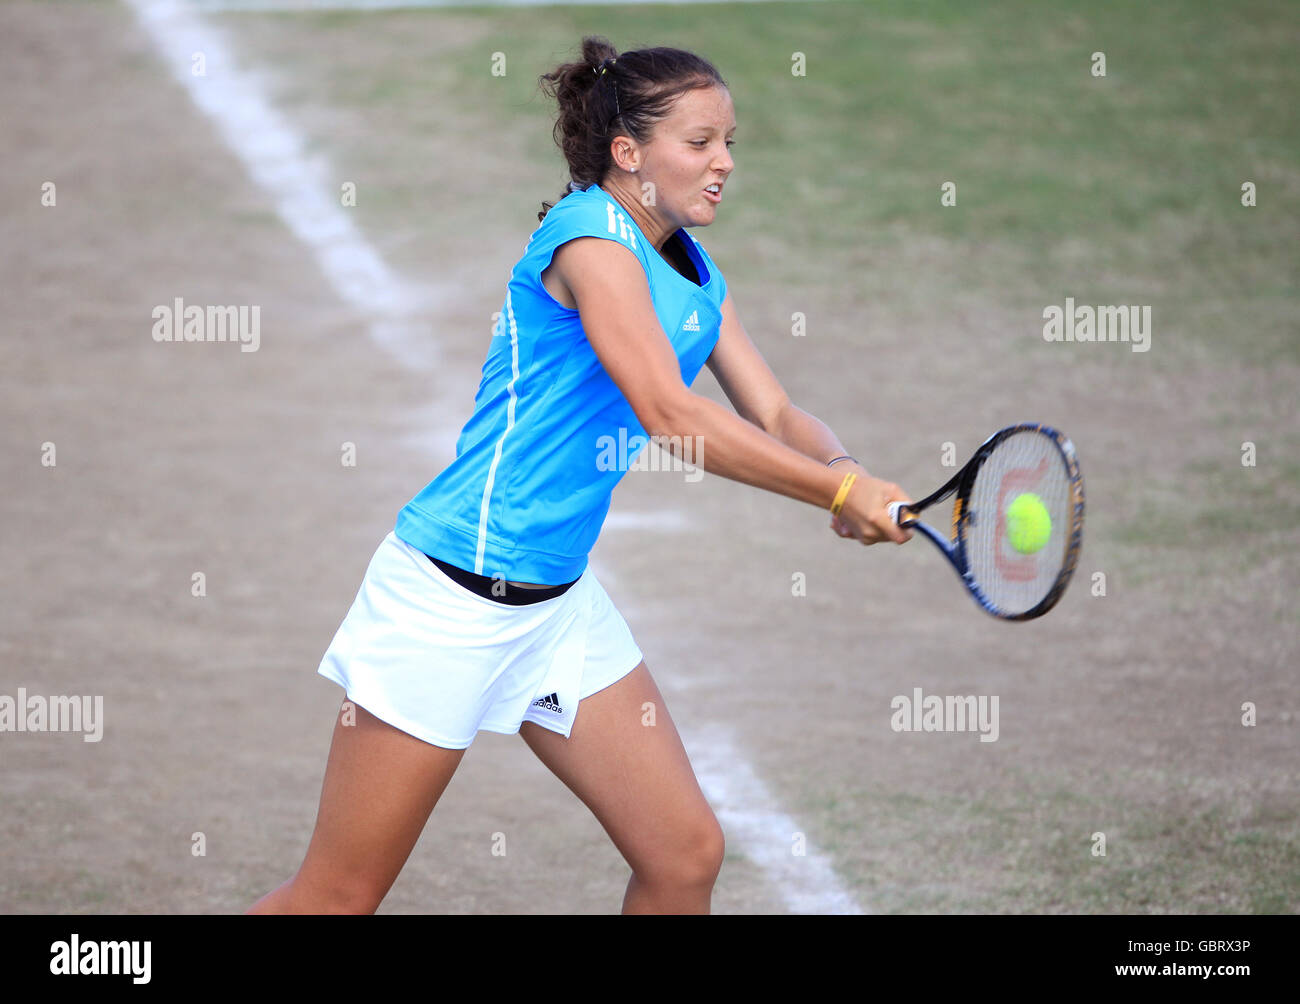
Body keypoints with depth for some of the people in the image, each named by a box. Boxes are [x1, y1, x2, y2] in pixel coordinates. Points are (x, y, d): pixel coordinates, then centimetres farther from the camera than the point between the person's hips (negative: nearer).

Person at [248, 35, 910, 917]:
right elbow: (669, 415, -24)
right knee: (336, 899, -2)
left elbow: (776, 415, 5)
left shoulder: (699, 276, 11)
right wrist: (839, 489, -24)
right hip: (456, 598, -9)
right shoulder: (590, 234, -16)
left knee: (686, 855, 3)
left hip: (562, 600, 9)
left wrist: (846, 470, -17)